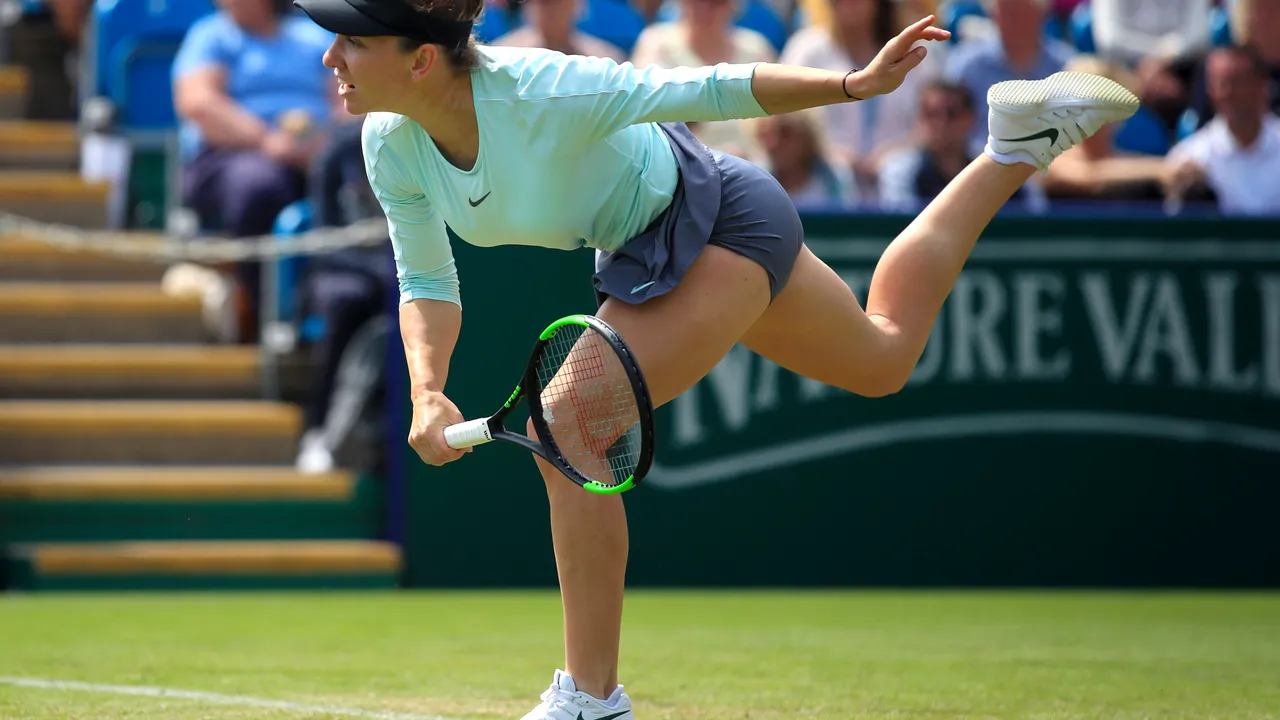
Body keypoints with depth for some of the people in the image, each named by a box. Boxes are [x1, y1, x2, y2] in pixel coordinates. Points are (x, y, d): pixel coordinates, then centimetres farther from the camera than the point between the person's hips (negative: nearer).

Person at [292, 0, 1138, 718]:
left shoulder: (543, 92, -36)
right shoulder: (392, 147, -16)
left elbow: (703, 90, -25)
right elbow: (428, 284, -3)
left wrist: (856, 84, -25)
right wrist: (428, 395, -20)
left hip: (718, 222, -8)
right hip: (649, 252, 8)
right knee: (885, 358, 28)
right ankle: (1017, 149, 42)